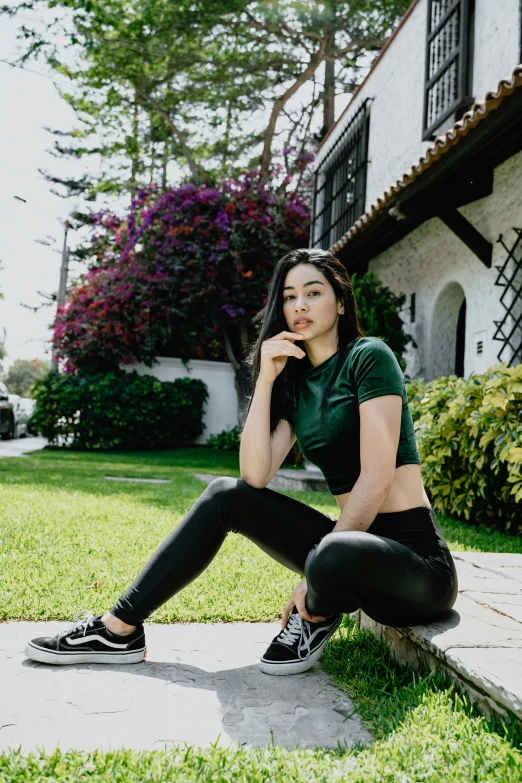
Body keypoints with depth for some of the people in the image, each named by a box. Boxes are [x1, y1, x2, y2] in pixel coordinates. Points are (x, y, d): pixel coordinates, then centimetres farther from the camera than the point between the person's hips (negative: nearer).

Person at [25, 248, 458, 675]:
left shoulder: (369, 356, -9)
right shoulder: (295, 383, 11)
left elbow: (376, 477, -17)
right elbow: (255, 477, -3)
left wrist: (316, 577, -18)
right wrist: (265, 379, -9)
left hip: (414, 558, -6)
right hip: (351, 541, 6)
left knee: (331, 559, -39)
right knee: (226, 494, -3)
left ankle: (318, 615, -2)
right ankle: (120, 629, 1)